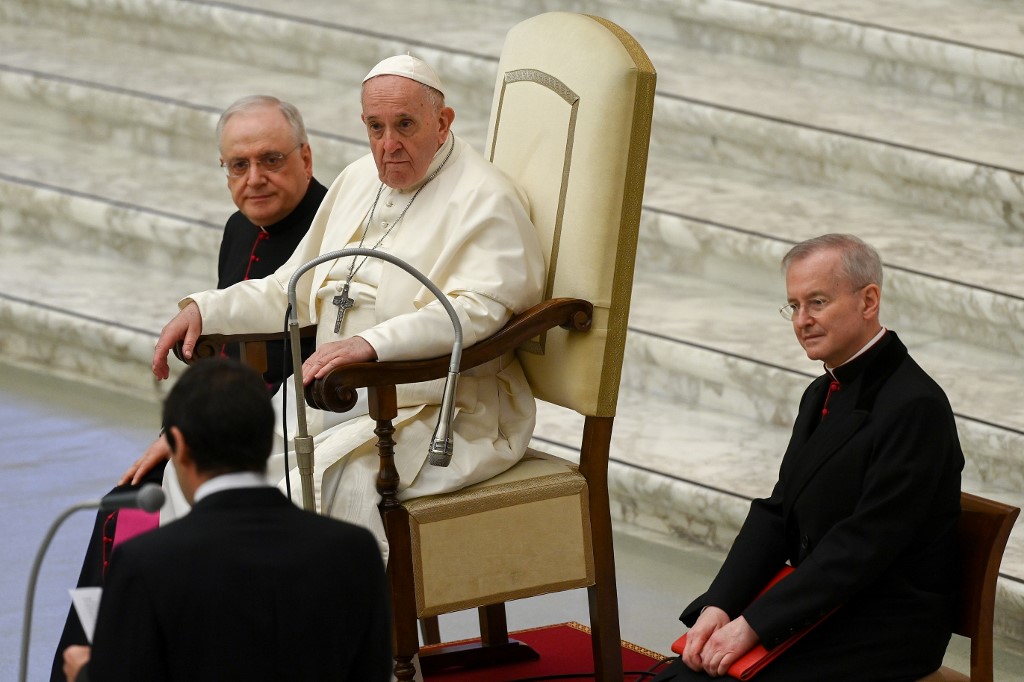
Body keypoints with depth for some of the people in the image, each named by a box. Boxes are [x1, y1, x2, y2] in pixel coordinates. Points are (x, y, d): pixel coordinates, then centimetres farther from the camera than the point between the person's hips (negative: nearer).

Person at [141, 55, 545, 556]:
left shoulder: (484, 202, -8)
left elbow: (474, 312, -24)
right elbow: (294, 290, 26)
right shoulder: (358, 181, 18)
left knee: (308, 485, -30)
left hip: (438, 415, -8)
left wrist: (372, 344, -36)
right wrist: (205, 310, 12)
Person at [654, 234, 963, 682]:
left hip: (885, 629, -8)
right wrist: (718, 606, -5)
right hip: (818, 605, 8)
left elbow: (865, 544, -21)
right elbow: (776, 513, 11)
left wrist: (754, 625, -22)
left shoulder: (915, 406, -16)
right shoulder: (823, 394, 15)